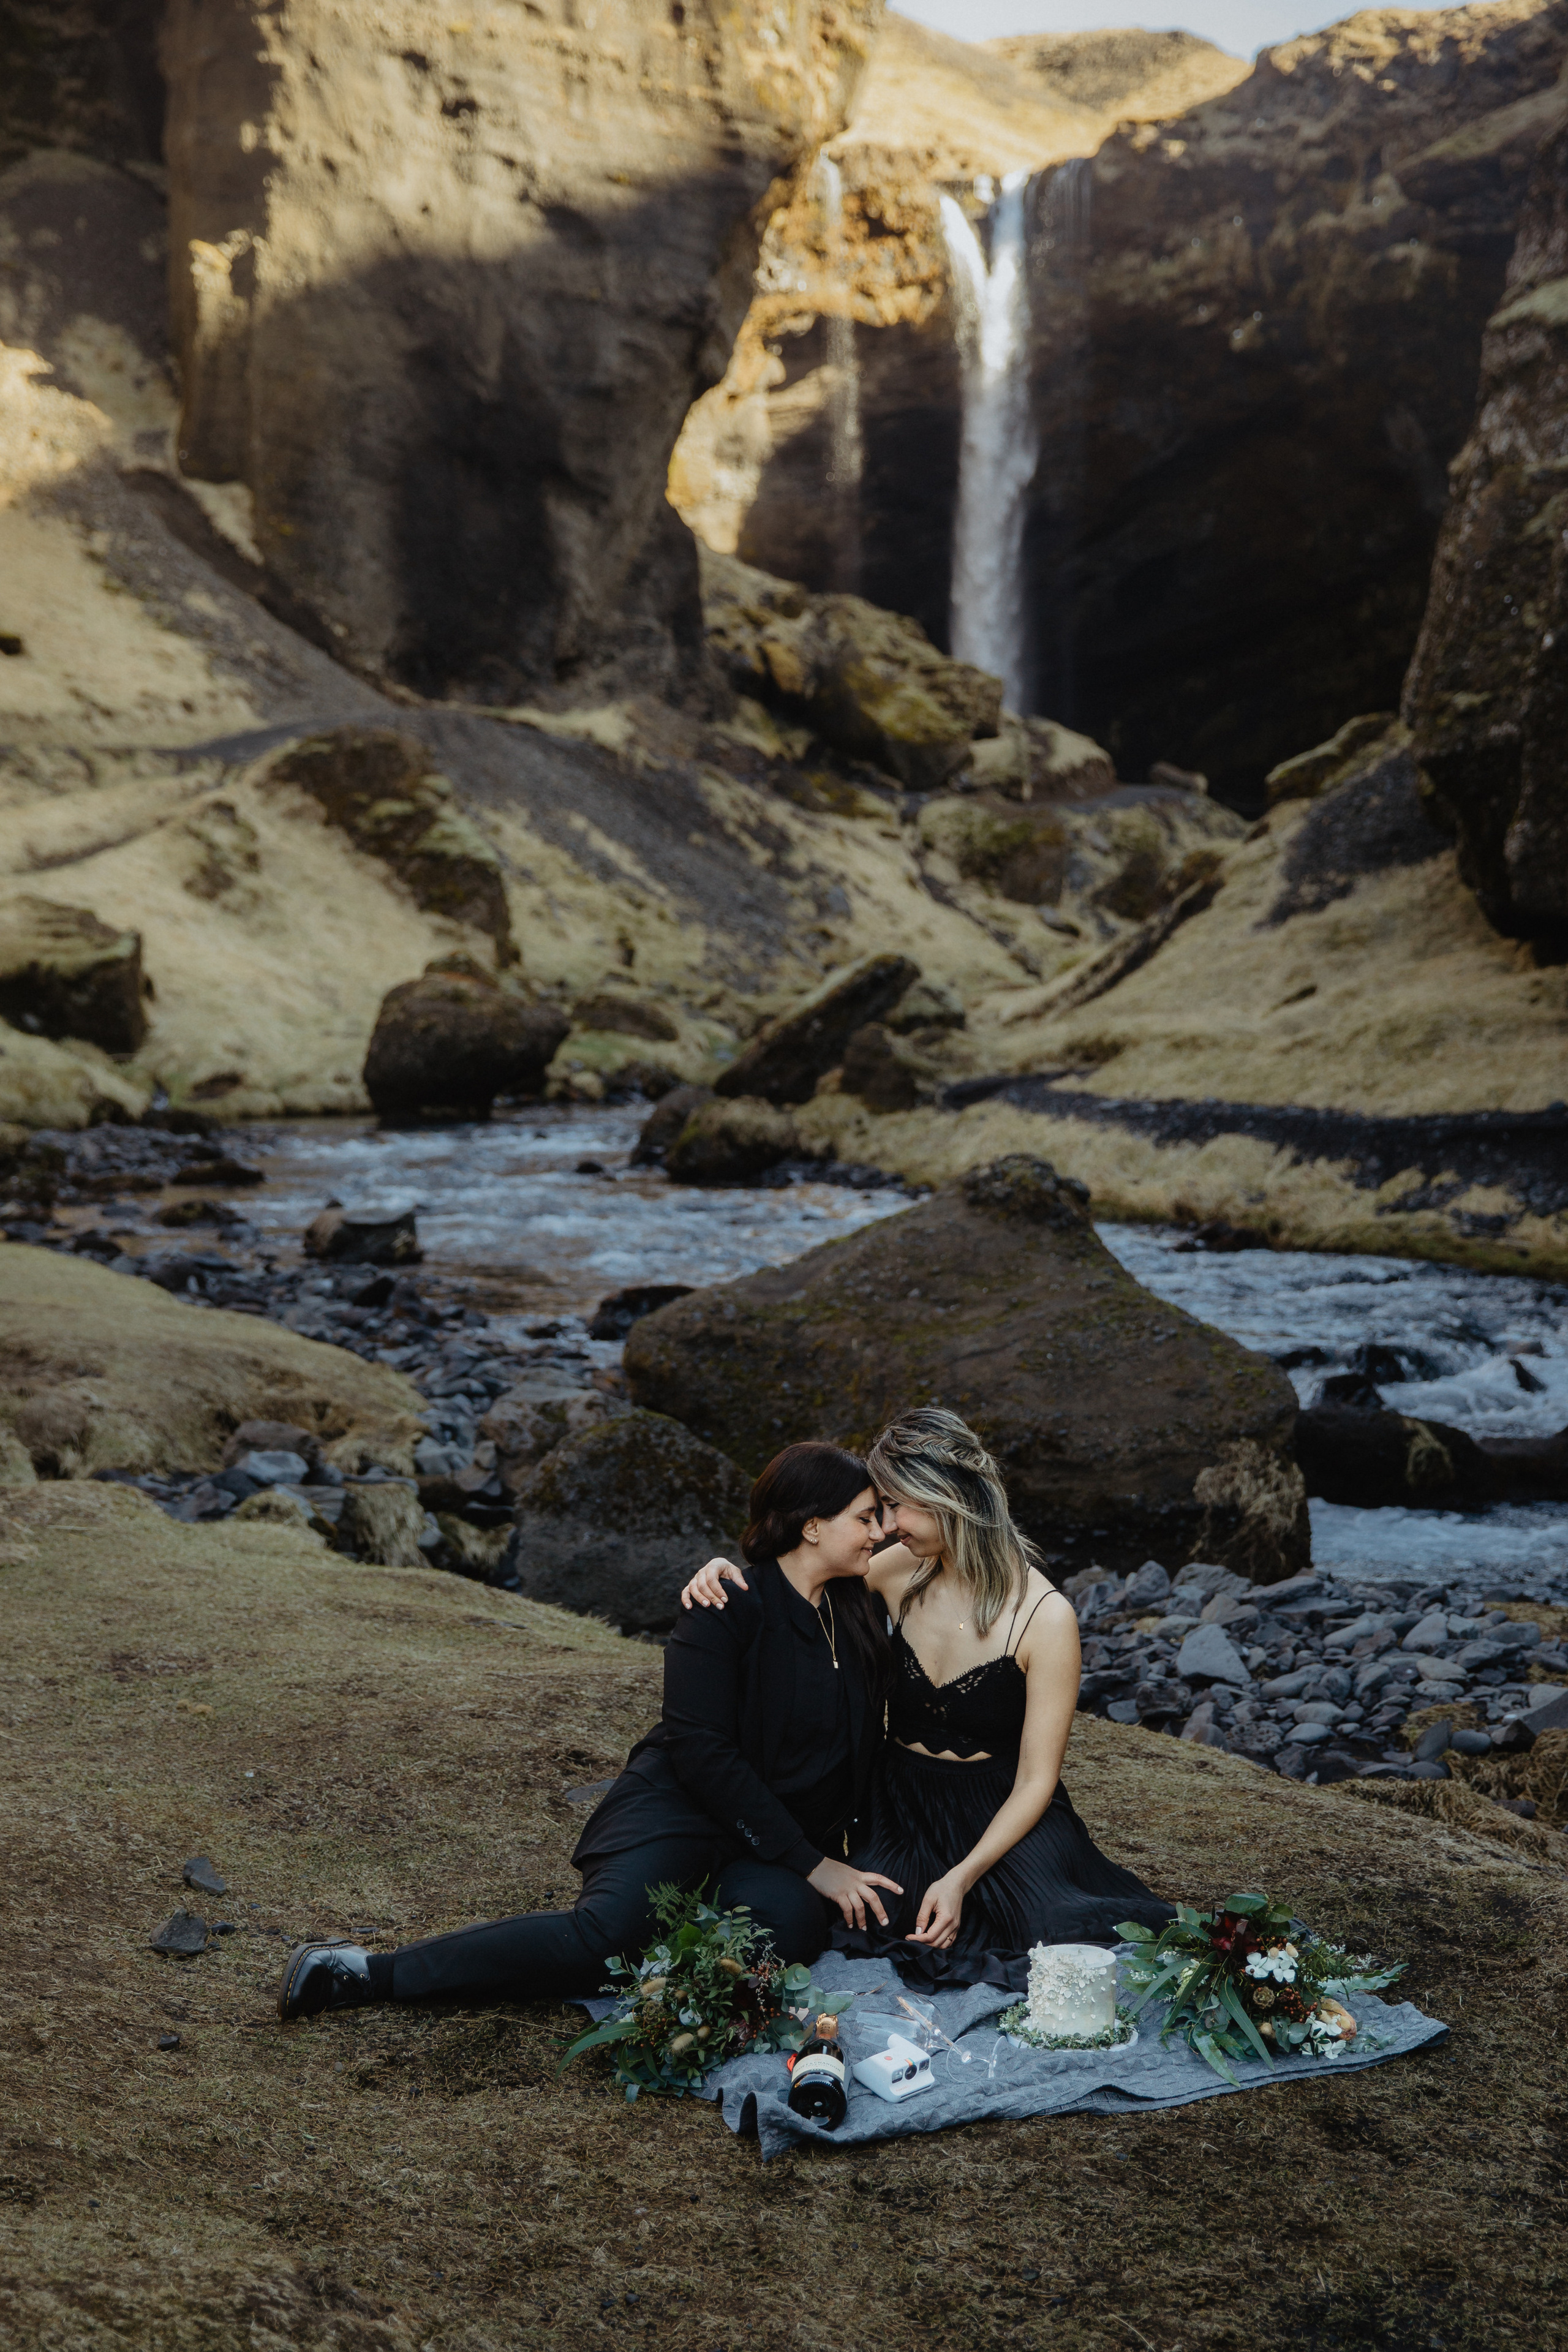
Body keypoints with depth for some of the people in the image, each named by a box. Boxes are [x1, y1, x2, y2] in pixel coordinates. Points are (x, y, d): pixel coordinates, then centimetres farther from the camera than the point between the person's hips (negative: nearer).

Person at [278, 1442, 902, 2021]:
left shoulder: (857, 1612, 10)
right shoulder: (728, 1606, -11)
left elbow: (865, 1748, 19)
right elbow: (701, 1750, -17)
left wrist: (842, 1855, 3)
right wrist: (809, 1863, -17)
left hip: (795, 1837, 5)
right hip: (681, 1810, -5)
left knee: (791, 1924, -32)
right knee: (609, 1932, -33)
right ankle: (371, 1971, -22)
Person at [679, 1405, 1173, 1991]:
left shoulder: (1045, 1617, -15)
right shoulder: (901, 1570, -1)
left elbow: (1036, 1780, -13)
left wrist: (961, 1878, -25)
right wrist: (726, 1574, -9)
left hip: (1001, 1820, -3)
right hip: (900, 1808, 3)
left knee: (1053, 1936, -29)